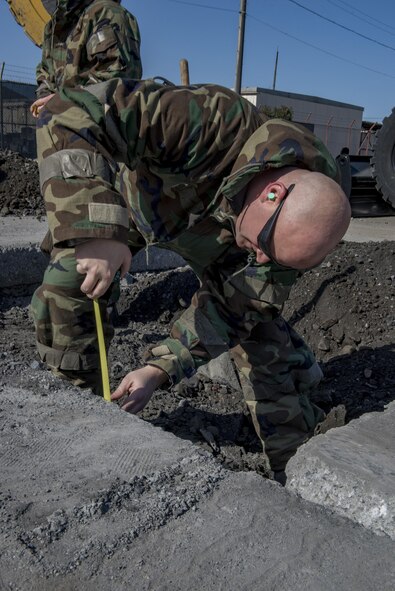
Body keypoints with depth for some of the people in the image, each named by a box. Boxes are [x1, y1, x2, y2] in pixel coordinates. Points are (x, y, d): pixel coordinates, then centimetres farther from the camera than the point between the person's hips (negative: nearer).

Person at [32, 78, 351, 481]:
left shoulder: (302, 220, -30)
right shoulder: (219, 124, -45)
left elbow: (233, 307, -23)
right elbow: (69, 116, -48)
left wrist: (160, 368, -32)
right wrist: (96, 231, -60)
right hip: (139, 201, -1)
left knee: (259, 322, -6)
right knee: (67, 285, -21)